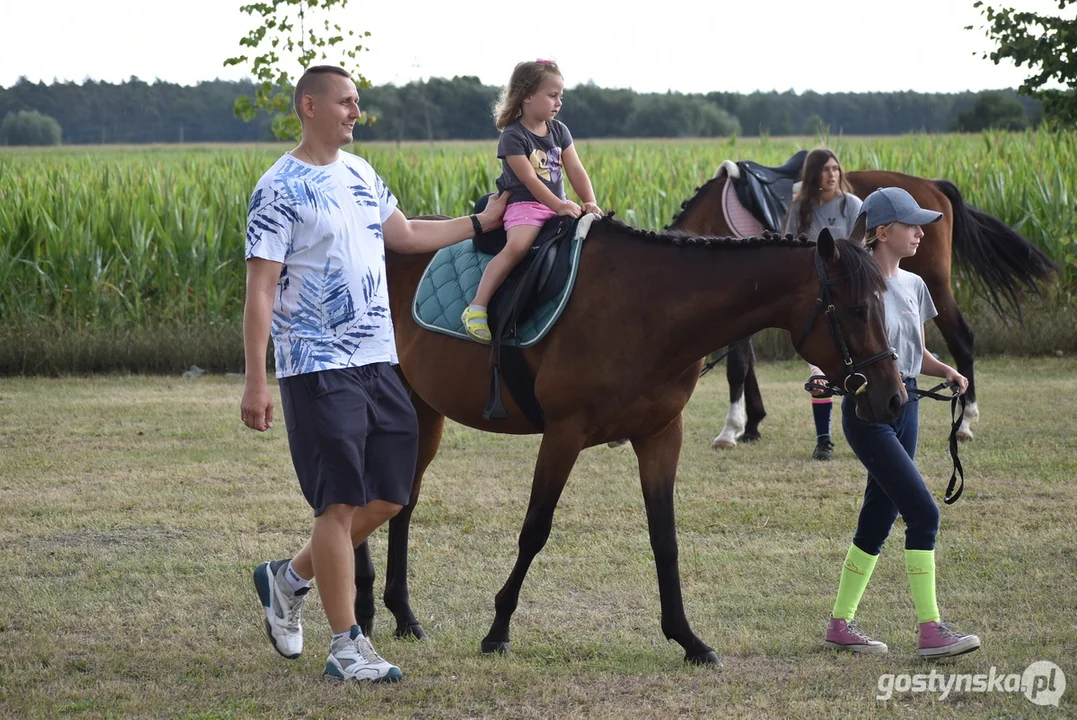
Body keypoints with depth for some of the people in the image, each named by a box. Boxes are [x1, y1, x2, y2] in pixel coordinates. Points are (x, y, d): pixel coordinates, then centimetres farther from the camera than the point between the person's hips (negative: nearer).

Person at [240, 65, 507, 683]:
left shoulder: (360, 173, 12)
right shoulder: (281, 189, -10)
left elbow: (405, 234, 29)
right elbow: (261, 289, -13)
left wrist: (480, 222, 30)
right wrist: (256, 382, -18)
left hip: (378, 362, 8)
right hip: (319, 368, -8)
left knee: (388, 498, 8)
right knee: (340, 503, -6)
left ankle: (290, 579, 27)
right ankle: (348, 647, 2)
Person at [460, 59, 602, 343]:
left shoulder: (559, 131, 11)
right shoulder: (513, 137, -10)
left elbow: (575, 171, 6)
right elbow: (530, 180, -17)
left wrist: (590, 203, -9)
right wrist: (559, 206, -25)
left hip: (559, 206, 7)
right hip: (525, 205, -7)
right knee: (518, 246, -33)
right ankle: (476, 307, -33)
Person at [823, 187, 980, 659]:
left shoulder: (912, 286, 12)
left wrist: (947, 372, 1)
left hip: (906, 409, 9)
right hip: (868, 411, -8)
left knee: (879, 517, 11)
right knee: (922, 511, -15)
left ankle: (840, 624, 21)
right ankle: (930, 631, -15)